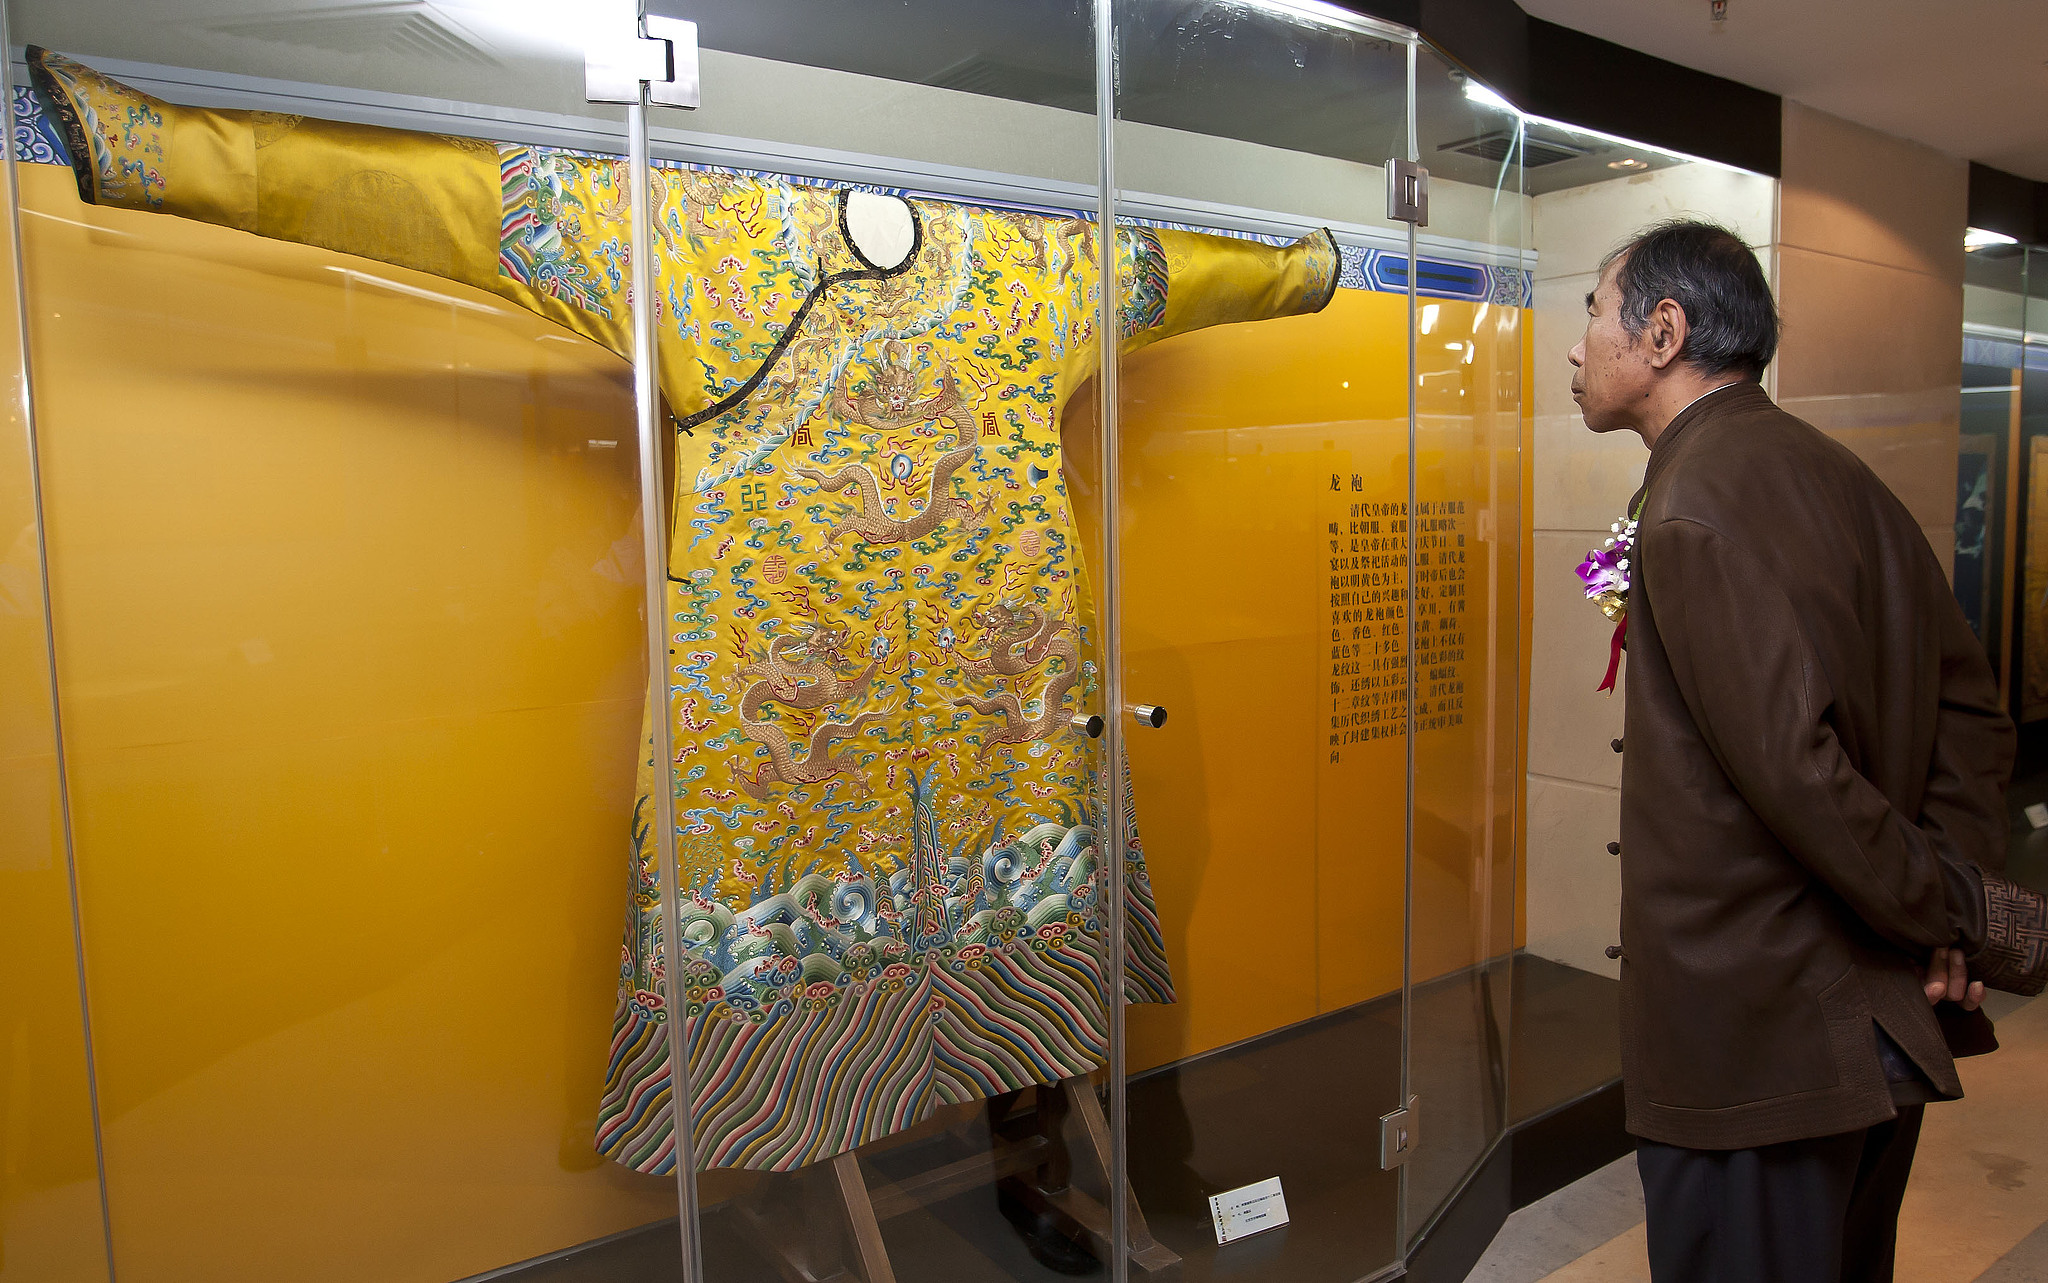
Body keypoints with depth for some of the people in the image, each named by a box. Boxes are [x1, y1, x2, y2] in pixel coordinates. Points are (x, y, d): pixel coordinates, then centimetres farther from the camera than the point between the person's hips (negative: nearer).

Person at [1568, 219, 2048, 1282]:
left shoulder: (1695, 506, -20)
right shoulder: (1837, 474, 9)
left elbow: (1793, 766, -26)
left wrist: (1956, 914, -12)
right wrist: (1961, 911, 4)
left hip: (1756, 1049, -9)